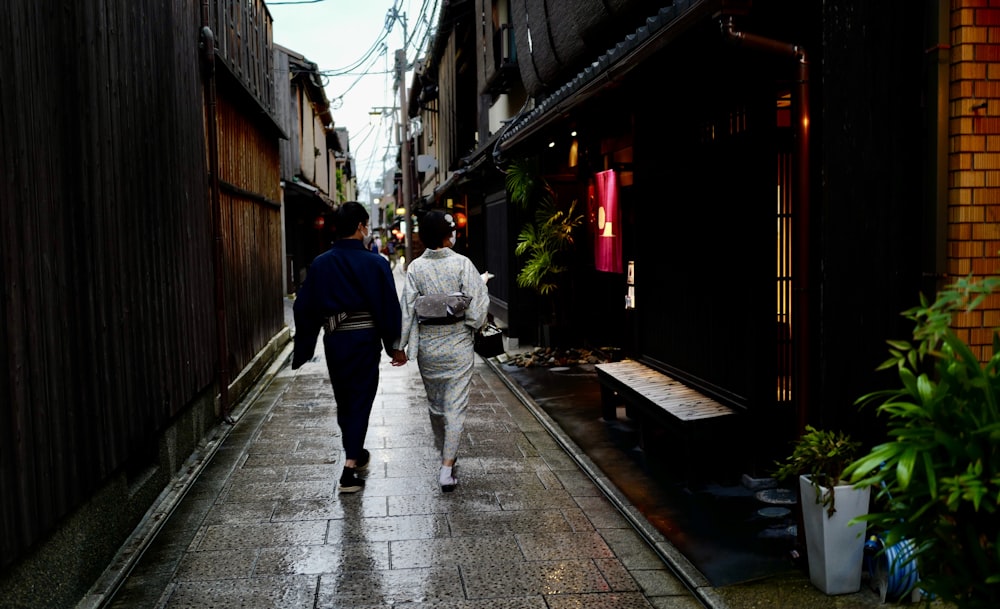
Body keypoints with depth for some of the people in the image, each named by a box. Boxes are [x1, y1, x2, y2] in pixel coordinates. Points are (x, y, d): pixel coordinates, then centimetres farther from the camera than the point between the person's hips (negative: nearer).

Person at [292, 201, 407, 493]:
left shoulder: (320, 264, 0)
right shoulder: (375, 263, -9)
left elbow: (304, 308, 3)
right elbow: (389, 307, -8)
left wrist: (303, 348, 12)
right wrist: (395, 346, 2)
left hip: (333, 340, 4)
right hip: (365, 340, -3)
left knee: (343, 400, 19)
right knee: (361, 400, 3)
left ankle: (356, 453, 38)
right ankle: (350, 469, -4)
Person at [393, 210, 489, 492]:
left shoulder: (415, 267, -6)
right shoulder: (462, 263, -12)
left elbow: (407, 309, -5)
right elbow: (477, 305, -13)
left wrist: (400, 346, 1)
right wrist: (474, 325, 8)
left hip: (427, 345, 3)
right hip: (458, 343, -3)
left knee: (435, 403, 20)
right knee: (455, 407, 0)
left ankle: (446, 453, 39)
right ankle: (447, 468, -7)